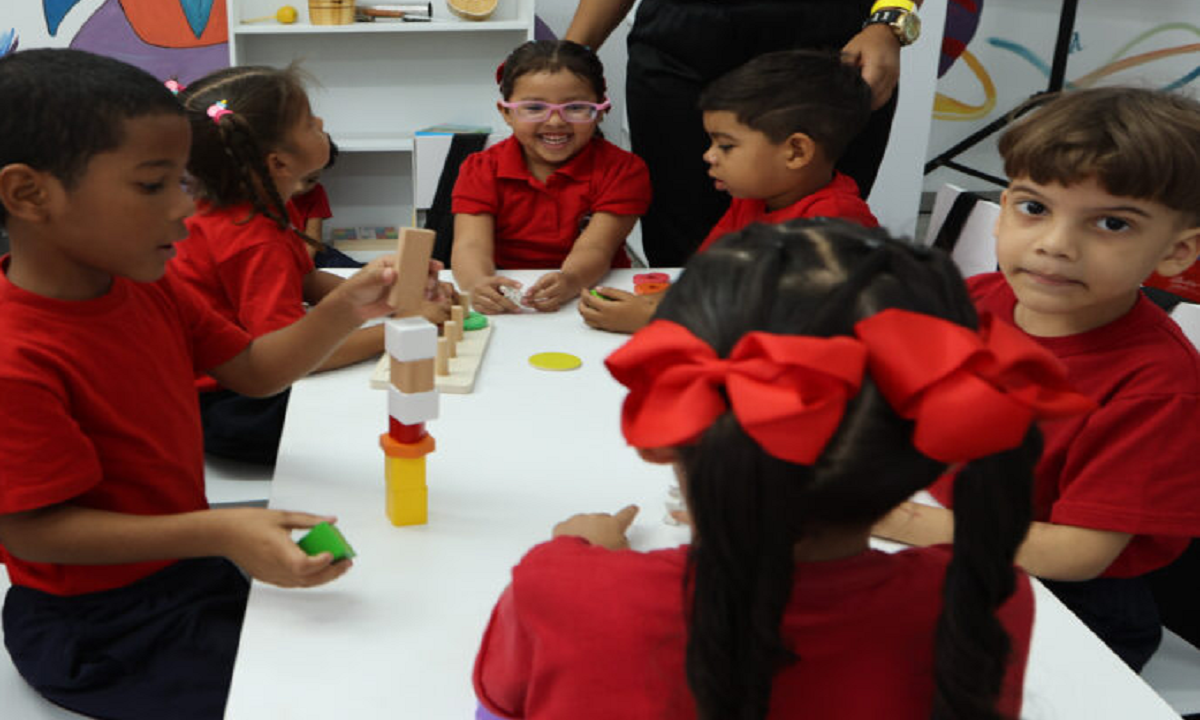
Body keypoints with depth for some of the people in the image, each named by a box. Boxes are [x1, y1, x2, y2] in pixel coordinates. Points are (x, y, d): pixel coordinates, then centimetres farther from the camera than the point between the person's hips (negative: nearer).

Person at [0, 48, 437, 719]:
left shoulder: (149, 286, -2)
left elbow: (254, 370, 3)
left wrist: (346, 309, -16)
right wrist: (218, 533, -37)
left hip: (185, 550, 8)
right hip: (102, 628, -8)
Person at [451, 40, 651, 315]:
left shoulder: (621, 169, -3)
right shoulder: (483, 169, 2)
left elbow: (594, 248, -17)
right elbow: (471, 244, -13)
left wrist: (570, 282, -40)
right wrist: (478, 283, -37)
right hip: (508, 299, 1)